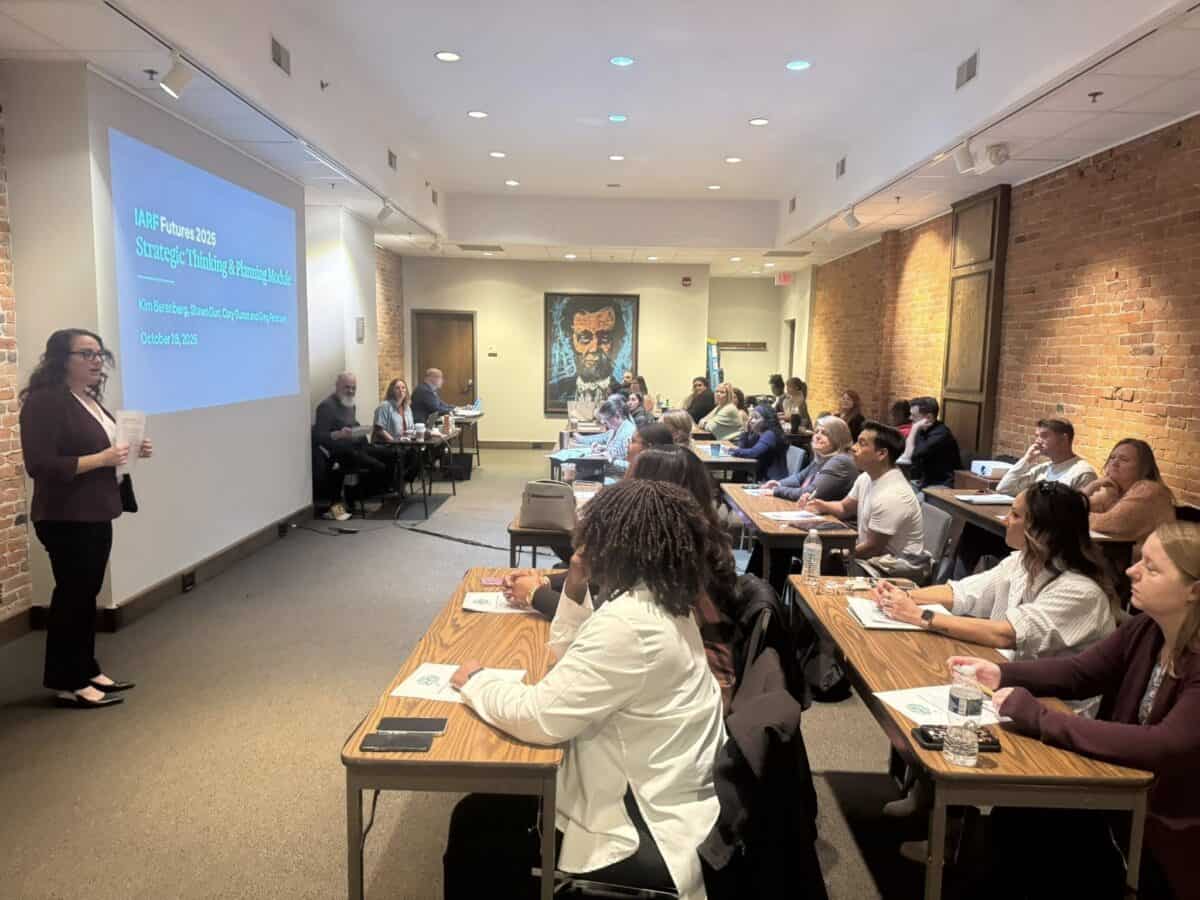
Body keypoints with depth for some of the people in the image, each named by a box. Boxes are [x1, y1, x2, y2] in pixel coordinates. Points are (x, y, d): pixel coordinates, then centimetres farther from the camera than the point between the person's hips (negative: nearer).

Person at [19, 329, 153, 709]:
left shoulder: (90, 400, 11)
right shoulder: (44, 402, -16)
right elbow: (40, 465, -23)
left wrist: (130, 451, 5)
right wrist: (102, 459, -24)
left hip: (95, 515, 9)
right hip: (65, 519, -9)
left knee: (86, 593, 15)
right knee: (72, 595, -1)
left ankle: (86, 670, 26)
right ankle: (67, 683, 12)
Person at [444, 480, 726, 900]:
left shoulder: (629, 623, -30)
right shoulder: (660, 597, 3)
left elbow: (539, 717, -26)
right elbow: (573, 657, 15)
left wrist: (475, 680, -9)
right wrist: (577, 589, 0)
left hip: (647, 835, -9)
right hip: (659, 794, 9)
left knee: (474, 827, 8)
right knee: (485, 809, 18)